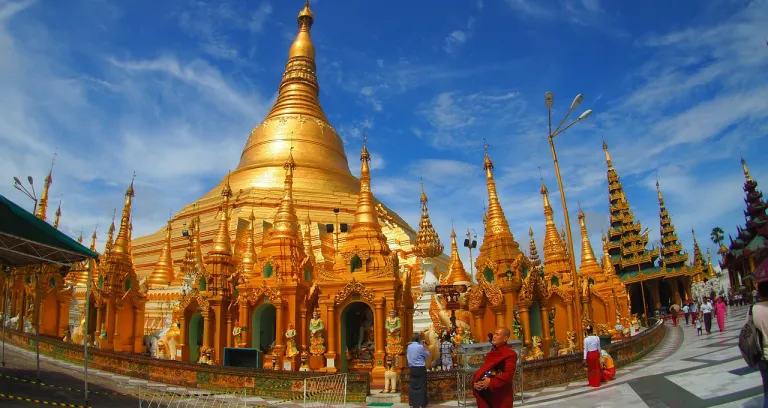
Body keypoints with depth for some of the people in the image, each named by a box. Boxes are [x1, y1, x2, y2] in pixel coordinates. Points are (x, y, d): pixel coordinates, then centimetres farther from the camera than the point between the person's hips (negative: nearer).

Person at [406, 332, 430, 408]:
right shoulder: (420, 347, -13)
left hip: (412, 368, 5)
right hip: (420, 368, -5)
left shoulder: (409, 346, 4)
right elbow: (427, 355, -3)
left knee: (413, 386, 10)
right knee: (421, 386, 2)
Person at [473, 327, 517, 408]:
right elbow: (483, 369, 13)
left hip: (501, 396, -7)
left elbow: (508, 374, -20)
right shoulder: (491, 353, 14)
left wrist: (491, 383, -23)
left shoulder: (510, 354, -10)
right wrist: (476, 382, -5)